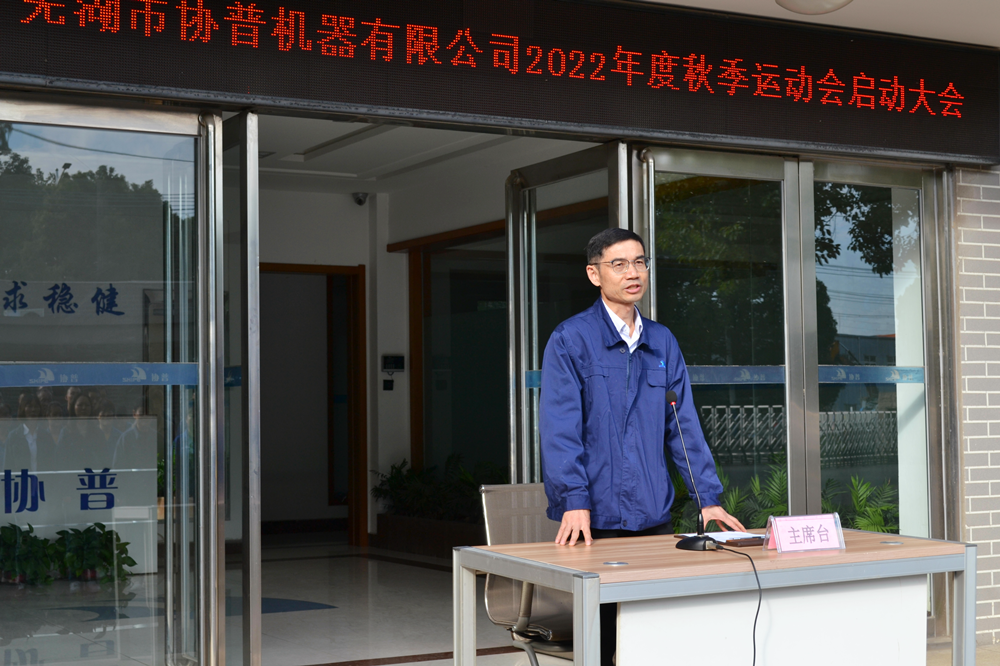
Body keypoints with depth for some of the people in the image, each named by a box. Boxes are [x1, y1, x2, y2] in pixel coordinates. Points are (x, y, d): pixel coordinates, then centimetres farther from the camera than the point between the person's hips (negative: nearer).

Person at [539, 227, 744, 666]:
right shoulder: (571, 340, -4)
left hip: (654, 515, 5)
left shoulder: (662, 343, 13)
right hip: (595, 516, -5)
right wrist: (574, 499, -21)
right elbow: (560, 428, -11)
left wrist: (708, 498, 6)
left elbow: (684, 425, 13)